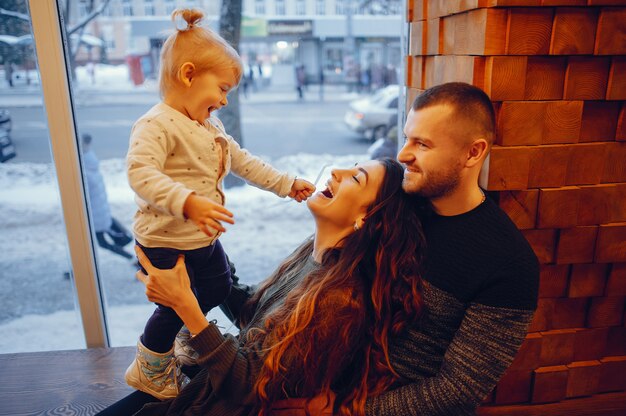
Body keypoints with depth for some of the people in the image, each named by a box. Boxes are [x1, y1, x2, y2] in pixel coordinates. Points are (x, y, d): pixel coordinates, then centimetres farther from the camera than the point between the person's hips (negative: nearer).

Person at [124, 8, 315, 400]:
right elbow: (141, 173, -35)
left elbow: (244, 162, 15)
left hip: (204, 239, 9)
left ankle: (184, 340, 47)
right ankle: (149, 371, 33)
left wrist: (287, 184, 13)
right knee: (175, 308, 5)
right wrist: (187, 203, -48)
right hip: (166, 242, -9)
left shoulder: (212, 127, 9)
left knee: (218, 289, 21)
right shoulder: (157, 125, -21)